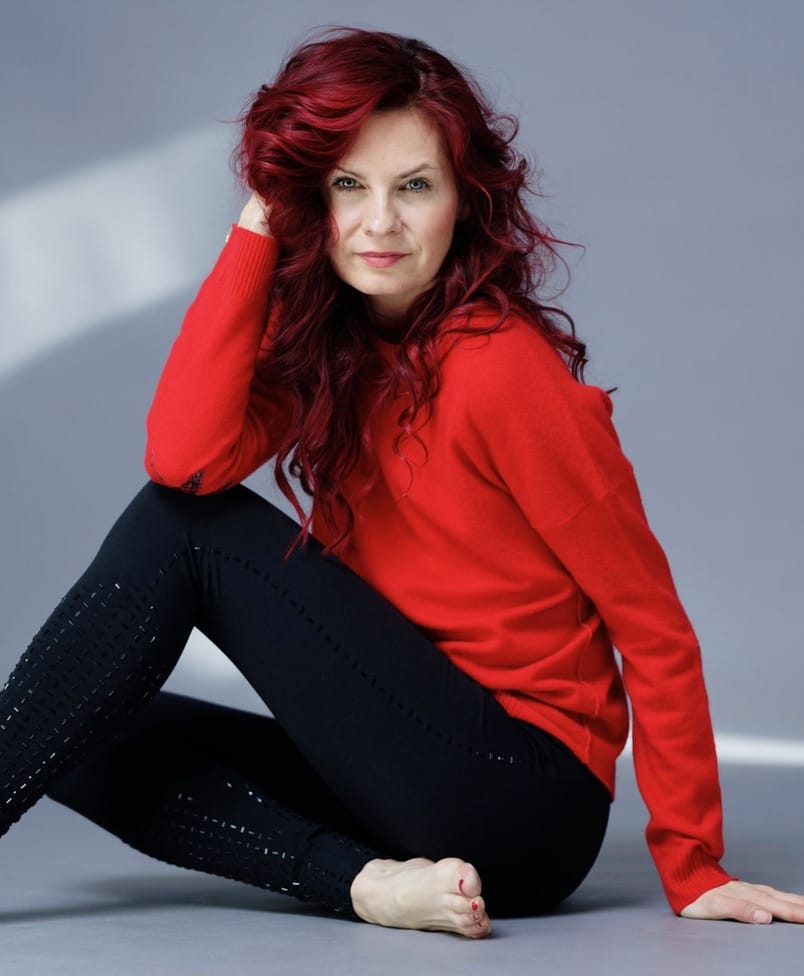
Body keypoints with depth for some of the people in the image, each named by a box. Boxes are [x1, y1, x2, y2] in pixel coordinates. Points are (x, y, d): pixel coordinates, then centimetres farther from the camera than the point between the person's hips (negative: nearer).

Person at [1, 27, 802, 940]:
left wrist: (691, 867, -11)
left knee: (188, 530, -12)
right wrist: (256, 224, -9)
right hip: (405, 778, 8)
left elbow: (649, 619, -12)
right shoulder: (321, 336, 6)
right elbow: (182, 455, -13)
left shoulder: (499, 367, -16)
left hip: (525, 803, -8)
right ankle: (378, 882, -14)